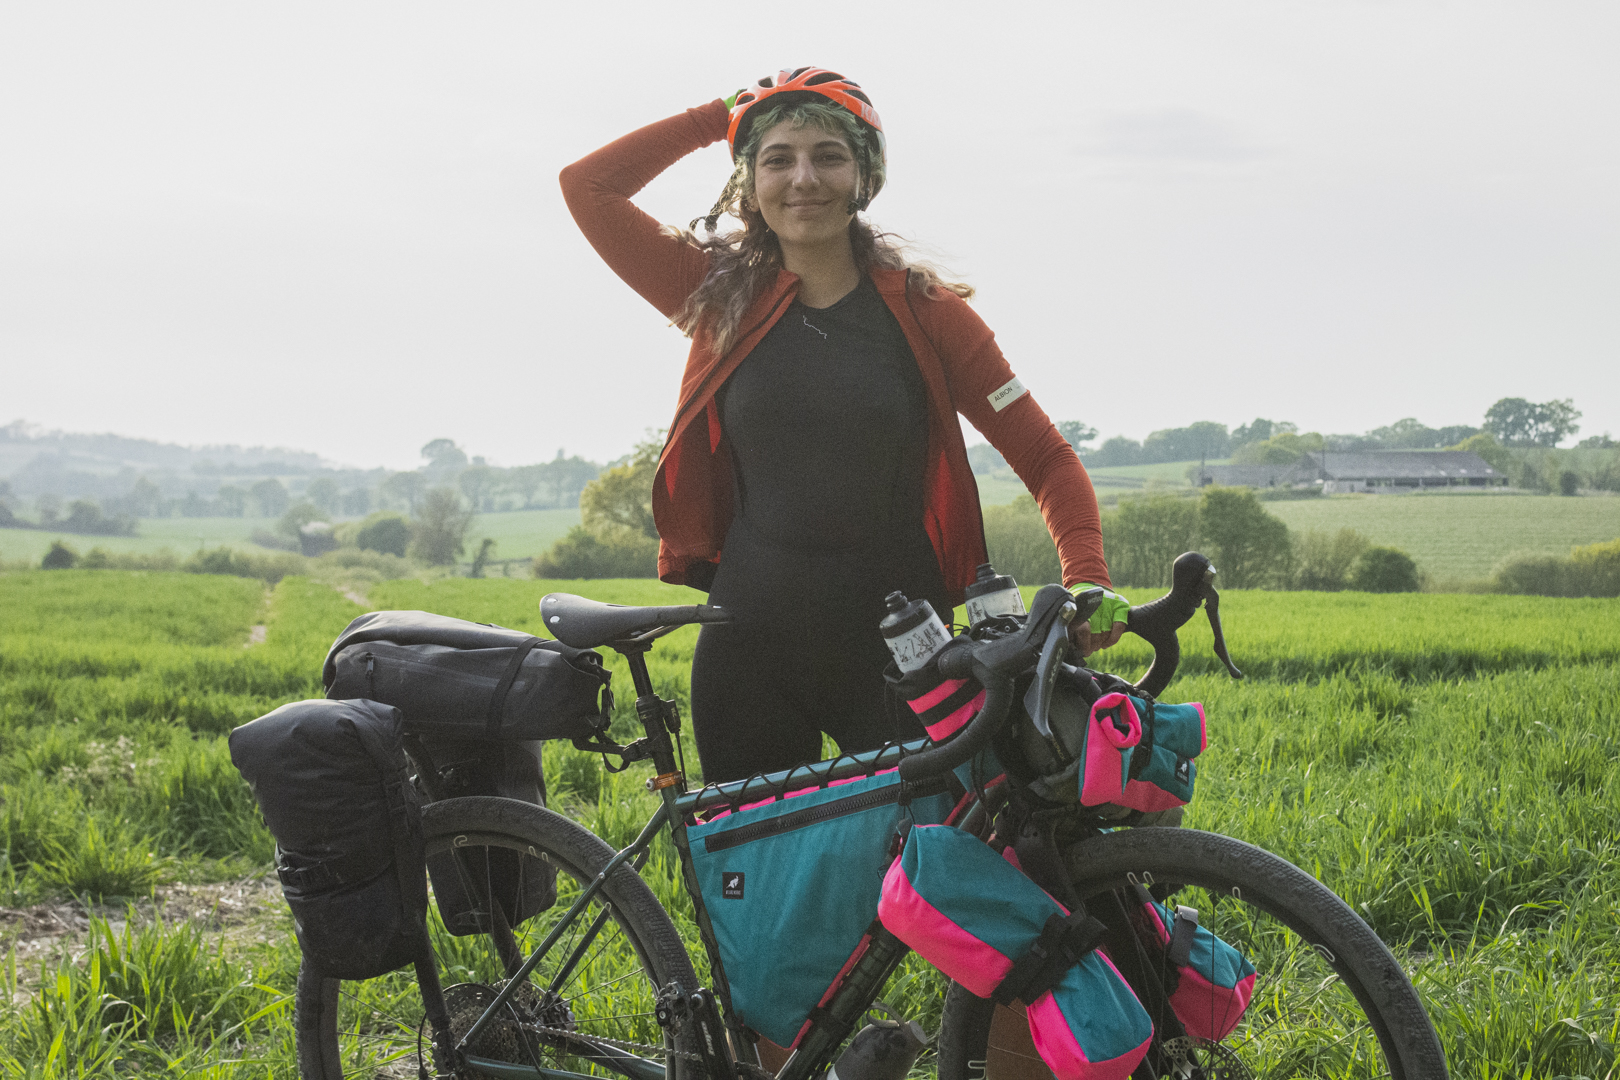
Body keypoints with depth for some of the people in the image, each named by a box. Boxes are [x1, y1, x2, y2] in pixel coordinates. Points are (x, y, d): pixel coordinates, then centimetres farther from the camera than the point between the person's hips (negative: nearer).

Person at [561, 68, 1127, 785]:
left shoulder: (924, 310, 0)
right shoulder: (723, 297, 5)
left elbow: (1047, 458, 0)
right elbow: (587, 186, 1)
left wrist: (1088, 579, -15)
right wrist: (722, 114, 3)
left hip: (897, 647, -1)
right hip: (751, 646, 2)